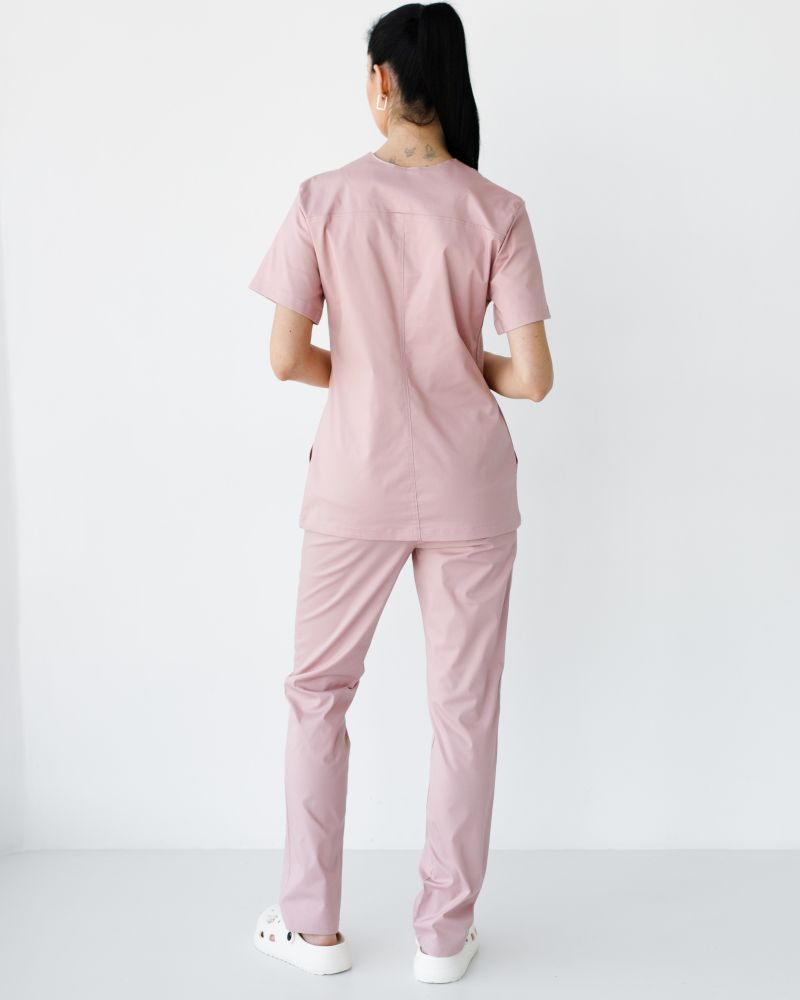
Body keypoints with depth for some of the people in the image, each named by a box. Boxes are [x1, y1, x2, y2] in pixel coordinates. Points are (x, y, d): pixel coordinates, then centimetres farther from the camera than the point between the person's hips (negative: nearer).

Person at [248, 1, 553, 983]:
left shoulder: (324, 199, -7)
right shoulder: (497, 212, -6)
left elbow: (287, 356, -7)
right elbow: (532, 377, -10)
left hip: (356, 487, 0)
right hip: (469, 494, 1)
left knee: (318, 689, 18)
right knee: (463, 708, 12)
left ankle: (312, 923, 26)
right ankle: (445, 933, 24)